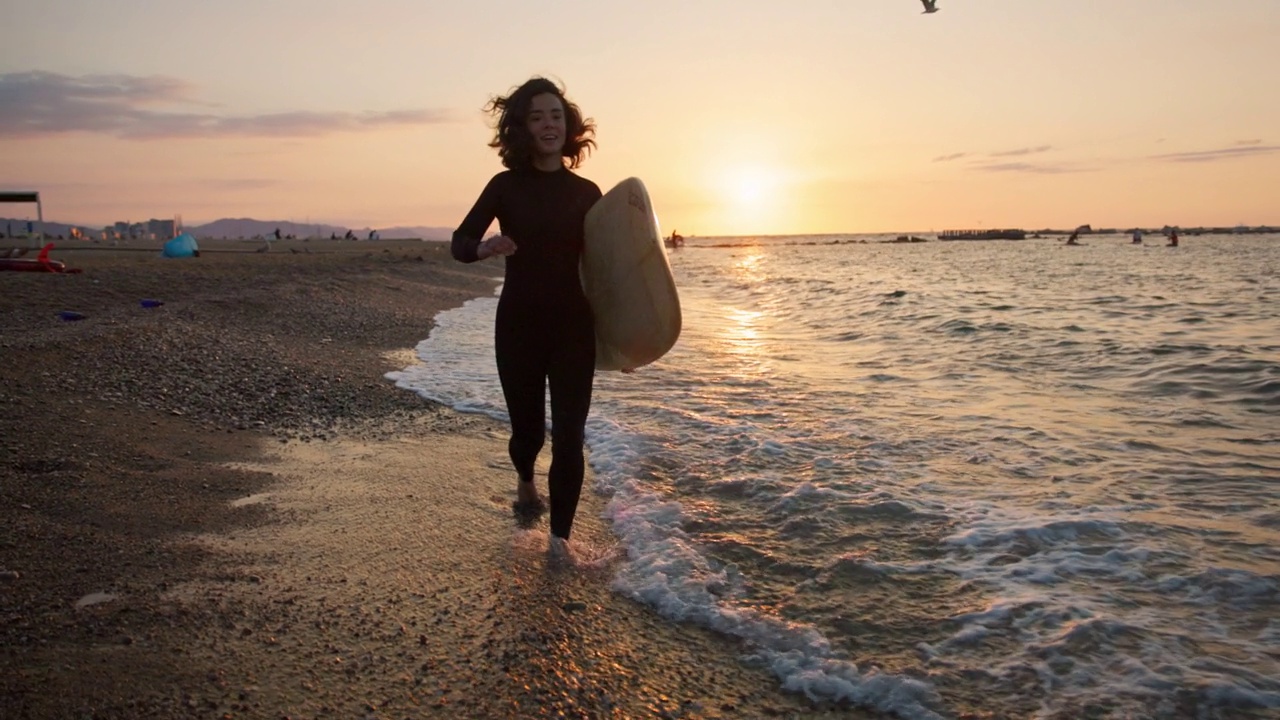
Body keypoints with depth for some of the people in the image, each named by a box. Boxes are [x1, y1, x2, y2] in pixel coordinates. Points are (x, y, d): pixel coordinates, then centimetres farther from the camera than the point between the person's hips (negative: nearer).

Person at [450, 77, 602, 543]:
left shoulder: (586, 193, 3)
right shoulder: (506, 186, 0)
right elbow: (459, 244, 0)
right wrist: (486, 247, -22)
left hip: (574, 328, 0)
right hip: (518, 326, 0)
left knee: (569, 438, -5)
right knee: (528, 429, 12)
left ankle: (560, 540, 7)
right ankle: (525, 483, 47)